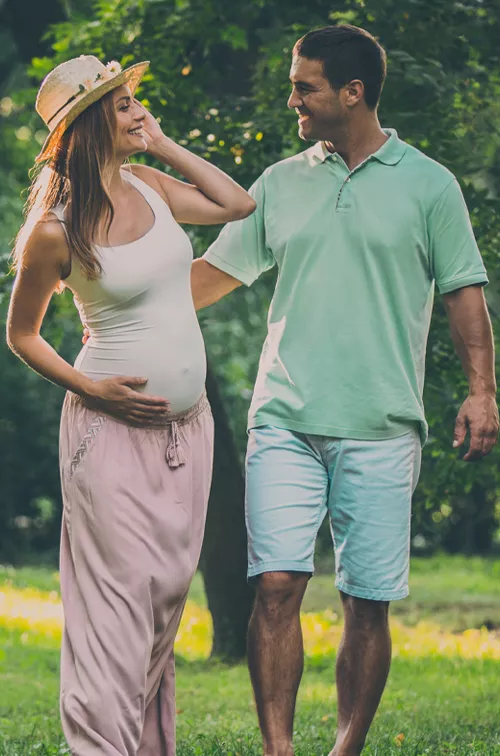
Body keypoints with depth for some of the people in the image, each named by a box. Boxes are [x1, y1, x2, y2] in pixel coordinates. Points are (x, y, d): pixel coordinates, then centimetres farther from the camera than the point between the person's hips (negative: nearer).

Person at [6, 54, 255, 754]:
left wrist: (162, 144, 5)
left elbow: (237, 203, 14)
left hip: (186, 424, 7)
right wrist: (89, 387, -14)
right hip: (114, 426, -7)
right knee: (119, 596, -9)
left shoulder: (146, 185, 4)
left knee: (167, 592, 9)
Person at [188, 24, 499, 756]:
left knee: (368, 602, 1)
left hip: (380, 428, -2)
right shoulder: (280, 184, 12)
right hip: (285, 421, 2)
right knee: (276, 585, -9)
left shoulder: (428, 185, 5)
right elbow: (216, 271, 15)